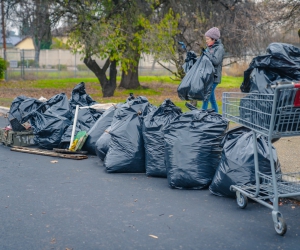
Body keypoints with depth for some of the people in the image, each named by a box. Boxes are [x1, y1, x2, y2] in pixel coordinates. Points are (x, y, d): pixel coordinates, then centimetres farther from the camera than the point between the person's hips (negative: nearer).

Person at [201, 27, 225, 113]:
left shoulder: (219, 48, -7)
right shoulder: (209, 48, 16)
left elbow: (216, 61, -20)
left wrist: (206, 53, -18)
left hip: (213, 77, -8)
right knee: (211, 98, 12)